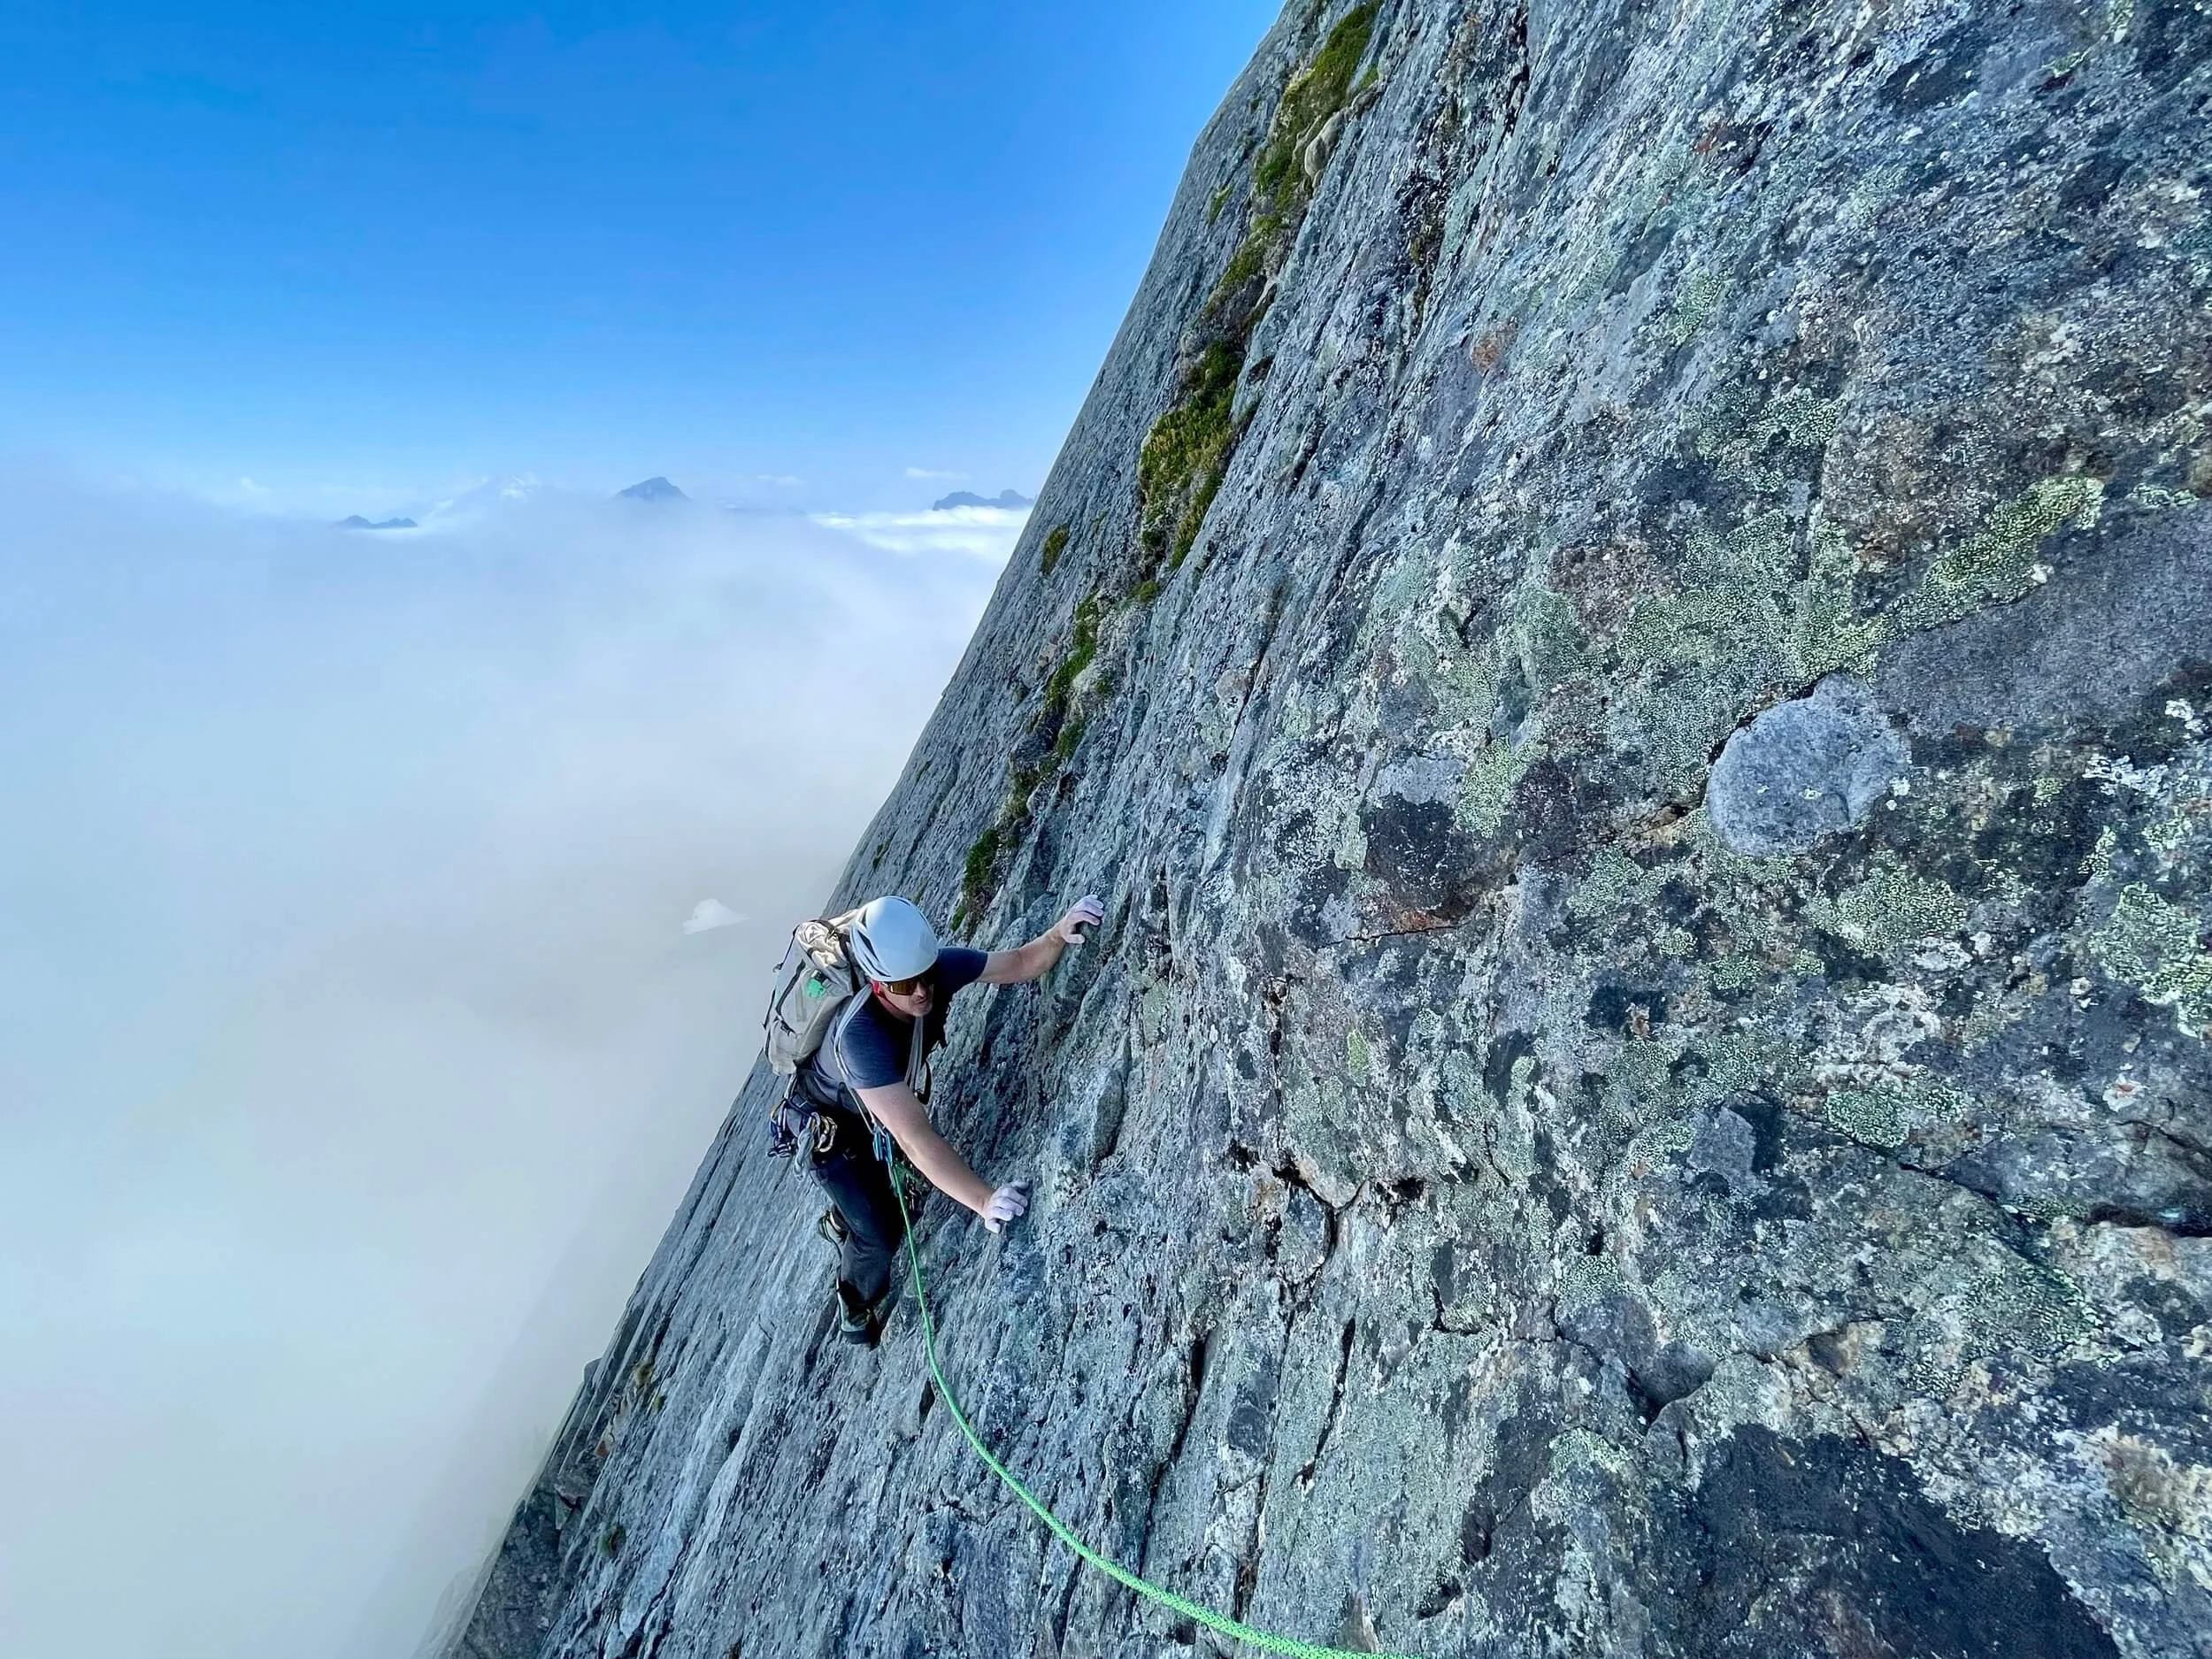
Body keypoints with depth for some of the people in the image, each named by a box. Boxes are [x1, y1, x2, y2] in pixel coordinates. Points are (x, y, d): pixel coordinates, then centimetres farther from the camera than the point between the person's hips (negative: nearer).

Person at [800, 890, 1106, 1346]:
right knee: (880, 1237, -2)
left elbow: (1020, 964, -22)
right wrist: (983, 1198, -60)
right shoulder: (858, 1034, -46)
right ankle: (855, 1306, 34)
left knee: (898, 1204, 19)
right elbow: (915, 1137, -51)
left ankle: (843, 1222, 54)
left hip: (897, 1093, 5)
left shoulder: (938, 969, -30)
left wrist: (1059, 933, -43)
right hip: (833, 1125, -5)